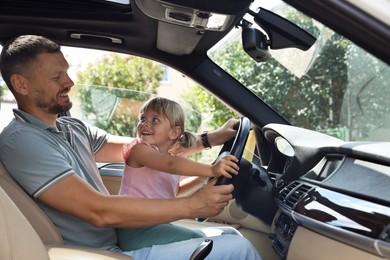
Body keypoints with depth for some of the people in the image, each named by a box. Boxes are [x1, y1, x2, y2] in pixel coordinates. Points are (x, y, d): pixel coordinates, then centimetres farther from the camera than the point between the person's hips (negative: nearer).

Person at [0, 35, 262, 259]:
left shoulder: (73, 128, 8)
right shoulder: (21, 141, -20)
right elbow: (100, 211, -27)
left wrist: (208, 139, 5)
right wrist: (192, 205, -24)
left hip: (121, 237, 8)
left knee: (229, 235, 10)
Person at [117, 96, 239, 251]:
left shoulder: (172, 157, 12)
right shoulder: (139, 149, -12)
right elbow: (171, 164, -31)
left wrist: (204, 178, 15)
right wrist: (210, 170, -42)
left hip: (158, 226, 8)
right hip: (135, 228, -8)